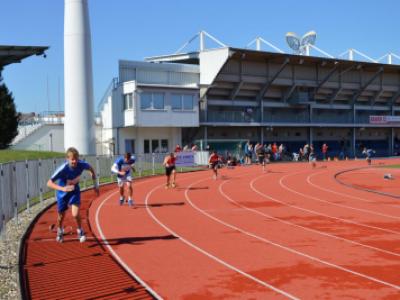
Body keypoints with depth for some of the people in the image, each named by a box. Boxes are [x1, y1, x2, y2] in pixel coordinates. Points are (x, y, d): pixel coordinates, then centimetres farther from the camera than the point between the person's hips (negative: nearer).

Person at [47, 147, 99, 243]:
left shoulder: (81, 164, -26)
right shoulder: (63, 169, -35)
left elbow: (91, 169, -2)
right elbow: (49, 183, -33)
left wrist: (95, 184, -3)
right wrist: (63, 188, -48)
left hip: (75, 191, 1)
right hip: (62, 193, -1)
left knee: (75, 214, -16)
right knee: (61, 216, 15)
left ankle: (80, 231, 14)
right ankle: (60, 231, 47)